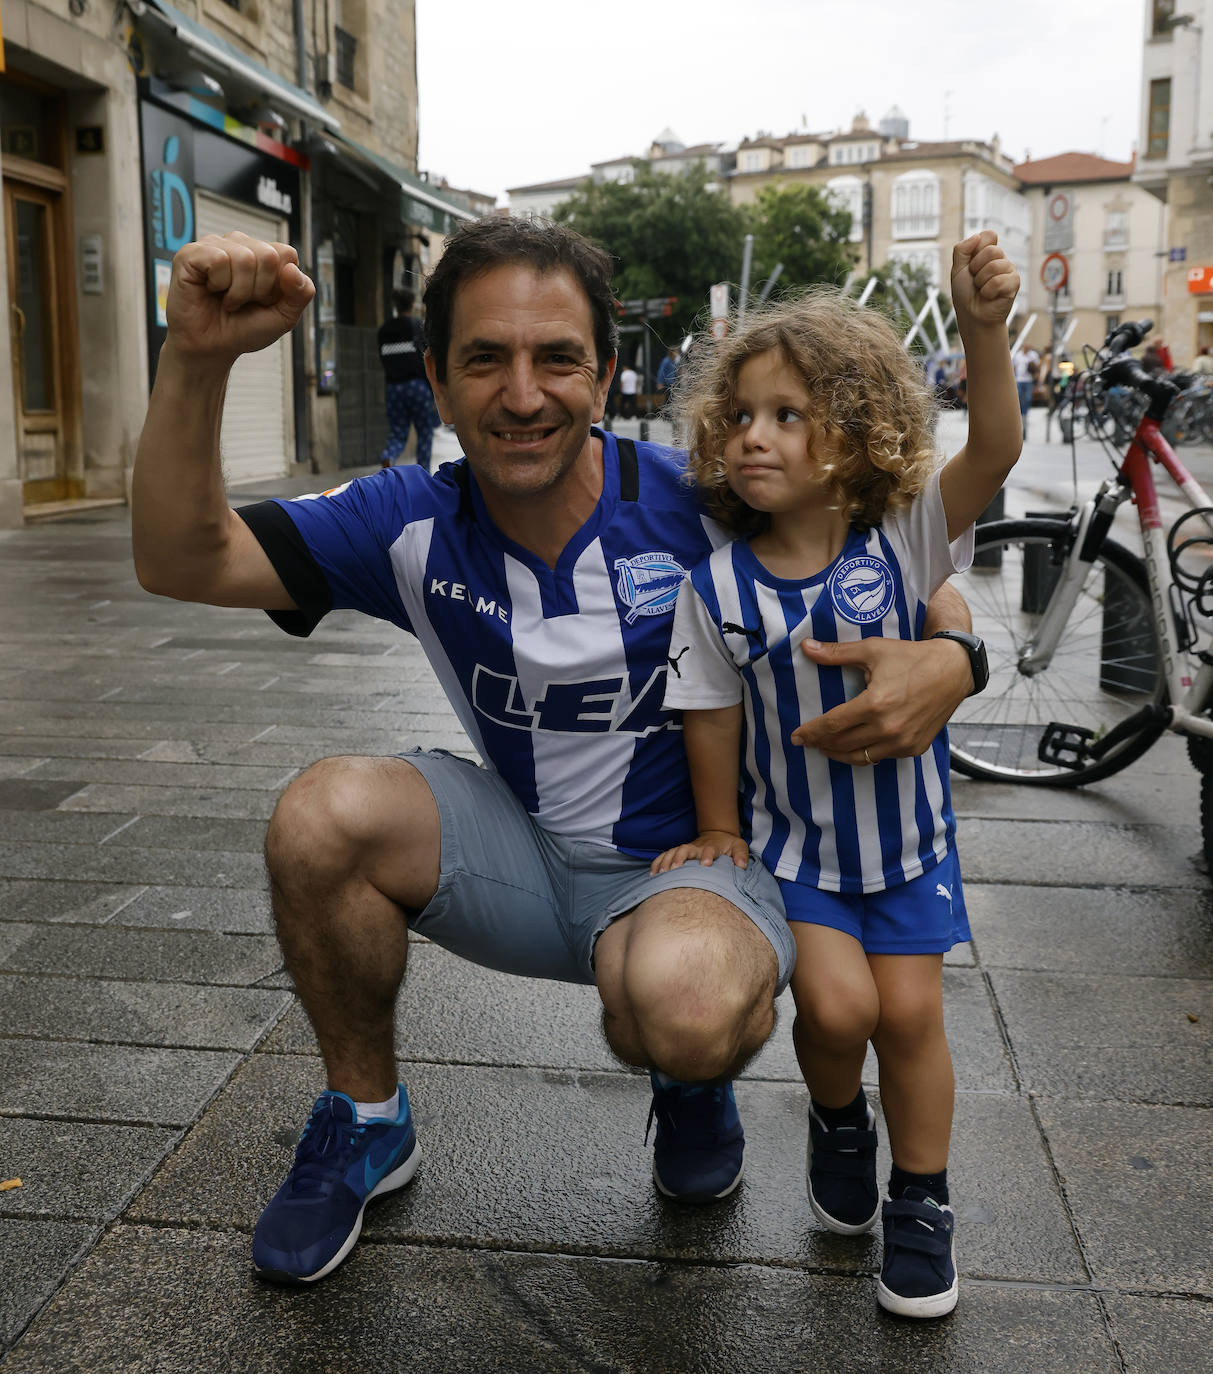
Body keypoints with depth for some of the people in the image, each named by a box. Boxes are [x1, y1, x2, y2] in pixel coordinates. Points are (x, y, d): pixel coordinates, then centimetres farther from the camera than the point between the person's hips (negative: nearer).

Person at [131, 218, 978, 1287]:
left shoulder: (700, 504, -15)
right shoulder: (415, 523, -7)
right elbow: (181, 560, -15)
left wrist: (950, 660, -30)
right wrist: (198, 357, -29)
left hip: (692, 859, -3)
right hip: (526, 856, 3)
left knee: (686, 1010, -37)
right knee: (323, 816, -23)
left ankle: (691, 1076, 6)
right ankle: (368, 1122, 4)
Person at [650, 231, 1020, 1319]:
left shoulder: (904, 540, -15)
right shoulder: (717, 587, -13)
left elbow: (994, 453, -30)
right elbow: (714, 723, -3)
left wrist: (983, 328, -44)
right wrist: (718, 835, 5)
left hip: (906, 832, 0)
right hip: (790, 838, 0)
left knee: (910, 1012, 2)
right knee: (834, 1001, -13)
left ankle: (922, 1202, 25)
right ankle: (837, 1122, 23)